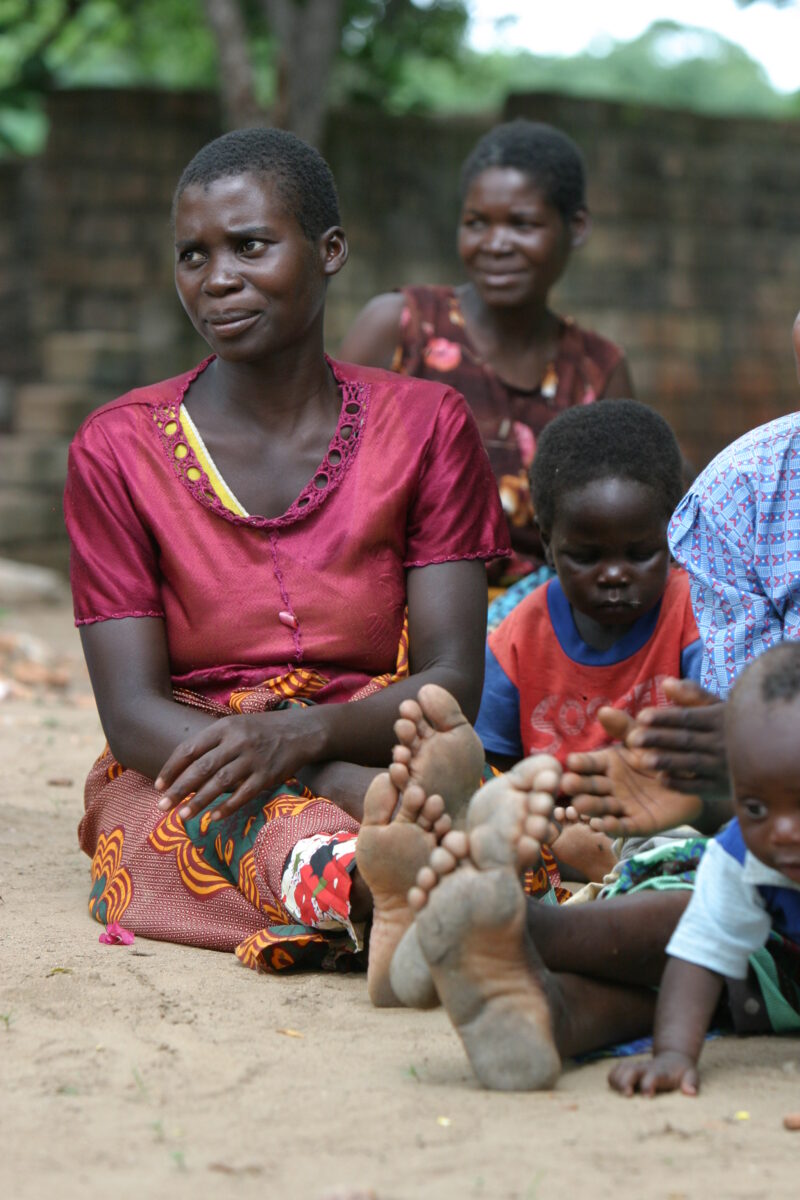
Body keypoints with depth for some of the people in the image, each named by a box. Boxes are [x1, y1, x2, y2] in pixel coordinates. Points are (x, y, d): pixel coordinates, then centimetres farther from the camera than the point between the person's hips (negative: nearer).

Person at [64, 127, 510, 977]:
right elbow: (132, 711, -6)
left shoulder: (426, 425, 5)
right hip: (184, 781, -1)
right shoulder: (118, 450, 1)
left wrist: (303, 732, -27)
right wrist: (349, 784, -24)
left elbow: (452, 680, -3)